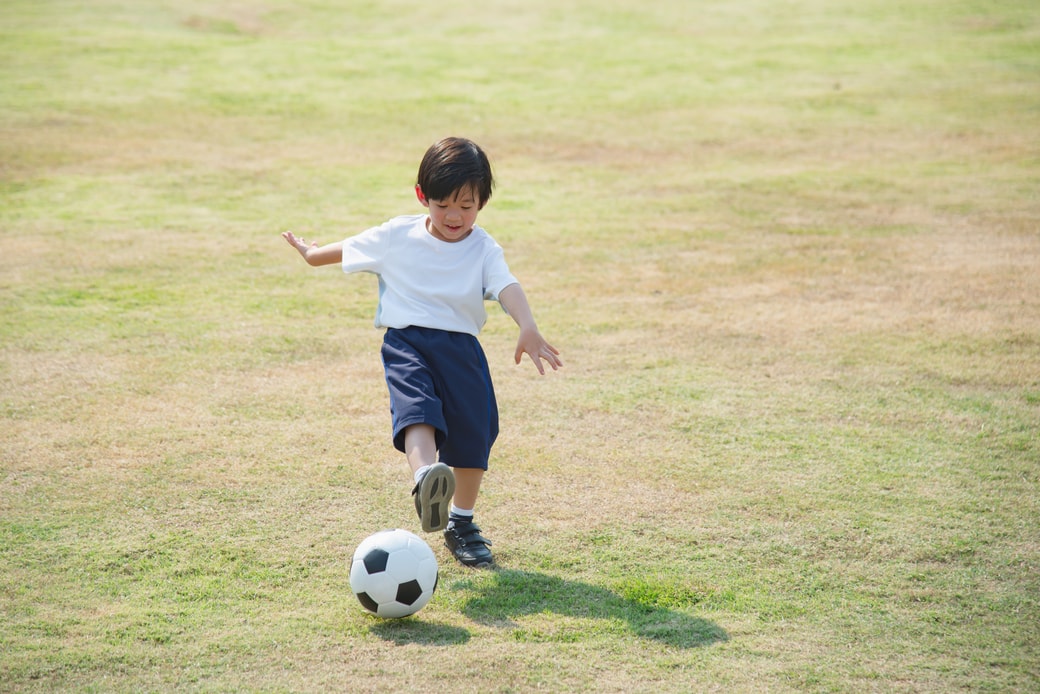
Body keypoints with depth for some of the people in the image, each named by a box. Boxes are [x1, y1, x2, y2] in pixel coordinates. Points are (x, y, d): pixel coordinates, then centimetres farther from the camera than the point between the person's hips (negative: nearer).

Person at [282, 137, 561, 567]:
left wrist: (528, 328, -34)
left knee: (474, 433, 2)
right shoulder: (397, 236, 7)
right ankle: (426, 478, -61)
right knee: (416, 405, -29)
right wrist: (312, 254, 37)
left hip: (460, 345, 2)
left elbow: (507, 287, -17)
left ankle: (461, 522, 24)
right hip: (406, 341, -1)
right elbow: (349, 249, 25)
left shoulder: (483, 249, 2)